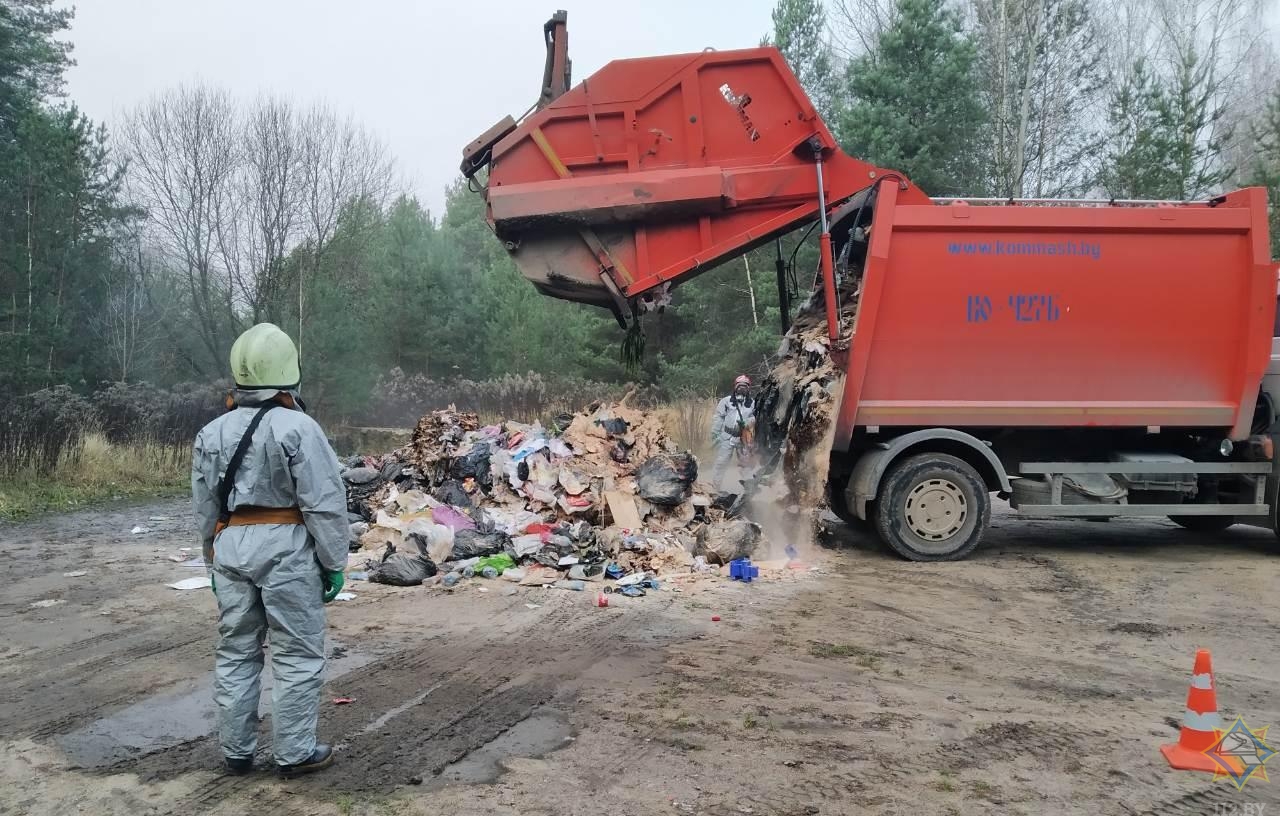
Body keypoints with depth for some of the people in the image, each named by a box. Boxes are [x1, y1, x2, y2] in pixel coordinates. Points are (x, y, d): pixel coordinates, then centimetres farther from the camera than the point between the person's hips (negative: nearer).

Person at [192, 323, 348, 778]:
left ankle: (236, 751, 23)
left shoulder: (211, 433, 9)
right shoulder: (298, 428, -12)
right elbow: (324, 504, -13)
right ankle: (294, 753, 10)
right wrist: (334, 561, -6)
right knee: (295, 654, 3)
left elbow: (205, 508, 15)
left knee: (236, 651, 14)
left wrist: (214, 559, 23)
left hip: (230, 546, 6)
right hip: (286, 546, -6)